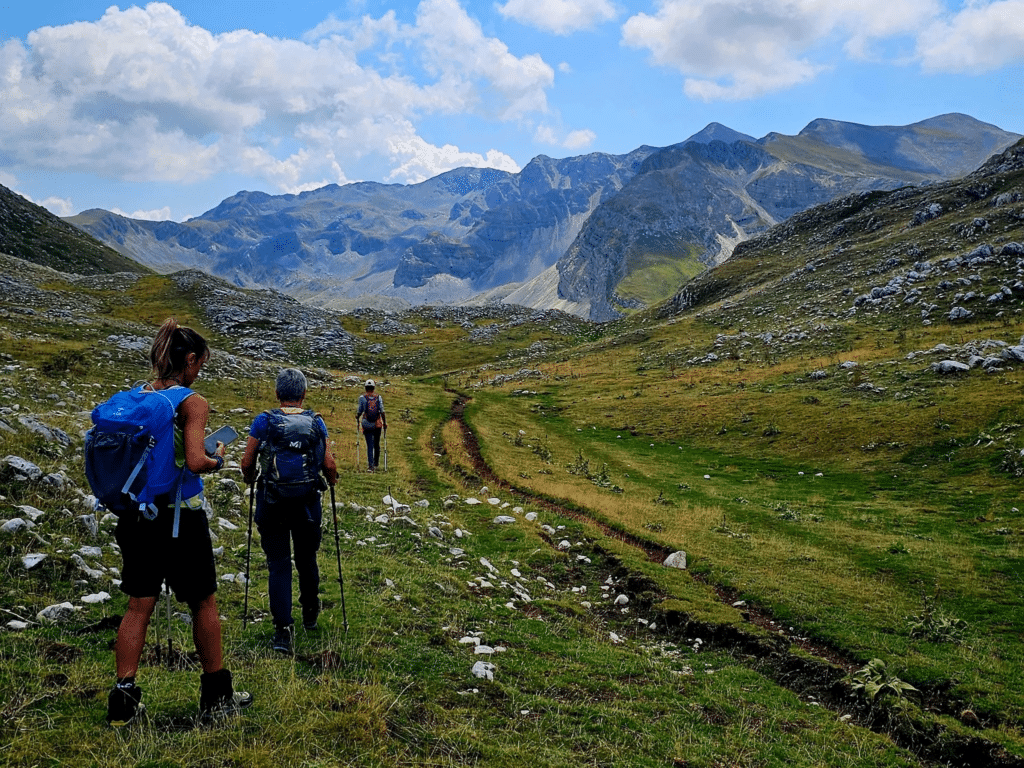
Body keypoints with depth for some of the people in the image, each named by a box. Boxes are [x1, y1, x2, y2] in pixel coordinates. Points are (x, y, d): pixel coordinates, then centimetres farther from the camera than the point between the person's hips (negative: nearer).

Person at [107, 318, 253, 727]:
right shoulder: (192, 402, -14)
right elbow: (195, 462, -23)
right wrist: (217, 459, -3)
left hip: (137, 514, 5)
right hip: (180, 516, -5)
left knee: (139, 605, 12)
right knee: (204, 602, 11)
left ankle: (123, 700, 13)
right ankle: (217, 695, 23)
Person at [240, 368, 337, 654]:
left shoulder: (264, 421, -3)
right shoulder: (316, 422, 0)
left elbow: (247, 463, -2)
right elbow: (329, 464, -3)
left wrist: (250, 479, 19)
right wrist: (332, 479, 19)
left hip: (272, 503, -1)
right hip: (308, 502, 1)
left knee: (278, 564, 4)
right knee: (307, 560, 19)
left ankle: (283, 629, -4)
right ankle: (310, 615, 37)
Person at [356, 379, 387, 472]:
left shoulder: (362, 398, -5)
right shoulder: (378, 398, -2)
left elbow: (359, 412, -2)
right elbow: (382, 412, -6)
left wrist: (357, 420, 15)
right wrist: (385, 423, 2)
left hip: (366, 425, -1)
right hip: (377, 425, 1)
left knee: (369, 445, 0)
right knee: (376, 445, 15)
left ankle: (370, 465, -8)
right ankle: (375, 464, 25)